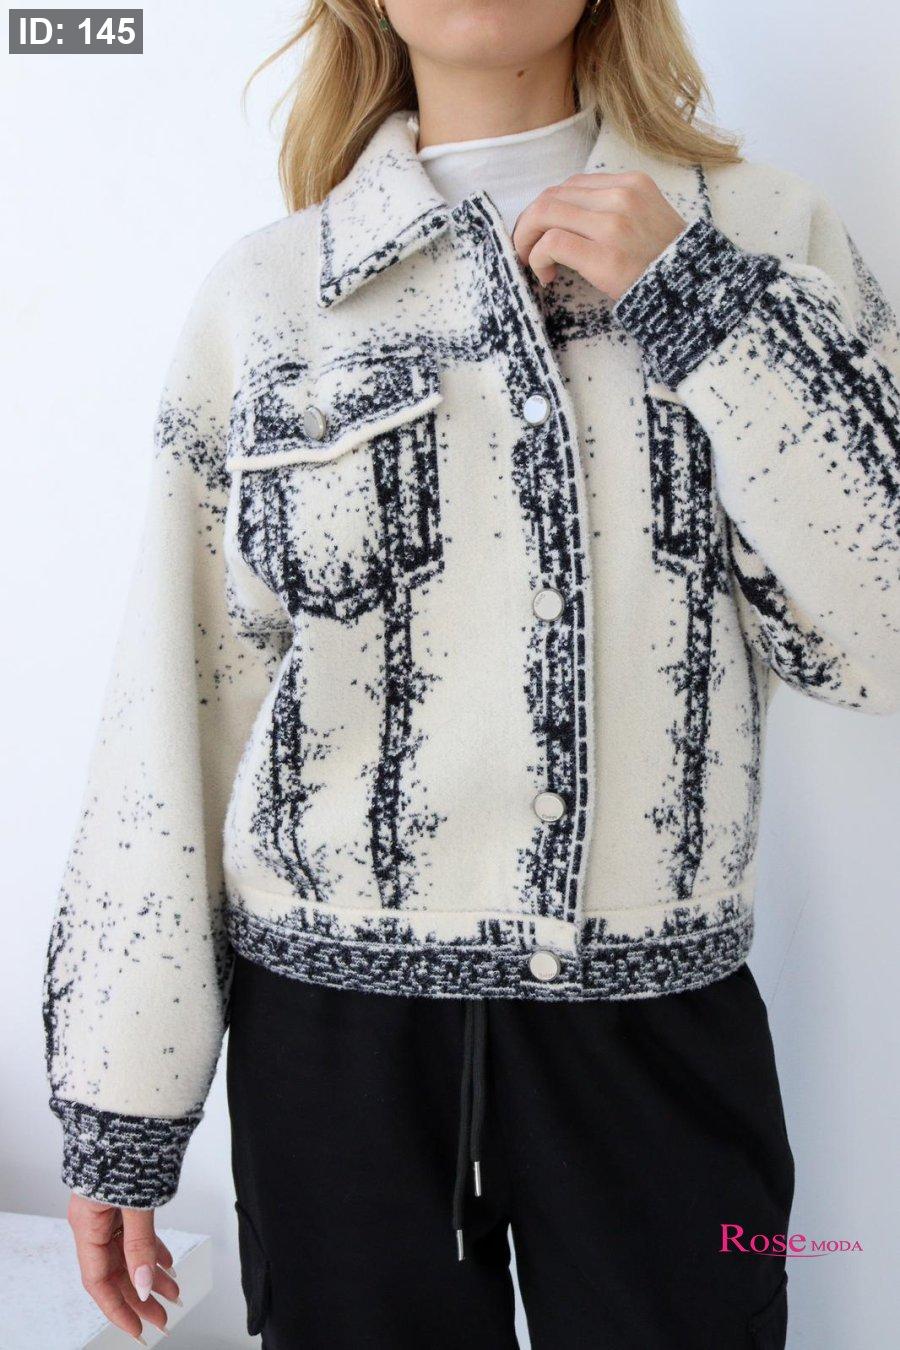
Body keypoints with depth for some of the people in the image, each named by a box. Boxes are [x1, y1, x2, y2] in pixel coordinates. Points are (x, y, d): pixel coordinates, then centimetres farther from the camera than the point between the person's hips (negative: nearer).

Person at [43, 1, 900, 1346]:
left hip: (658, 1024, 0)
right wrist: (119, 1103, 2)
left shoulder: (764, 235, 2)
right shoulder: (262, 291, 2)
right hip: (331, 1027, 1)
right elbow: (173, 700, 1)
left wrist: (695, 301, -12)